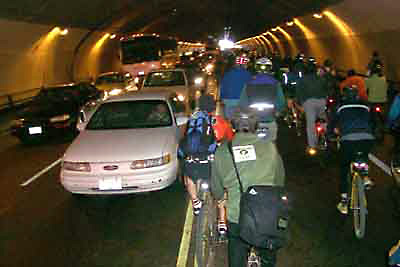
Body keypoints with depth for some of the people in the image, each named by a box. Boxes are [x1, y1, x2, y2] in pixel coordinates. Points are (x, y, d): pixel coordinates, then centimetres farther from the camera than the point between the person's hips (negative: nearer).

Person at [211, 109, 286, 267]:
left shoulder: (222, 150, -3)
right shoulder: (270, 147, -3)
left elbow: (216, 191, 7)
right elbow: (280, 181, 11)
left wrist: (220, 197, 30)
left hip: (237, 218, 0)